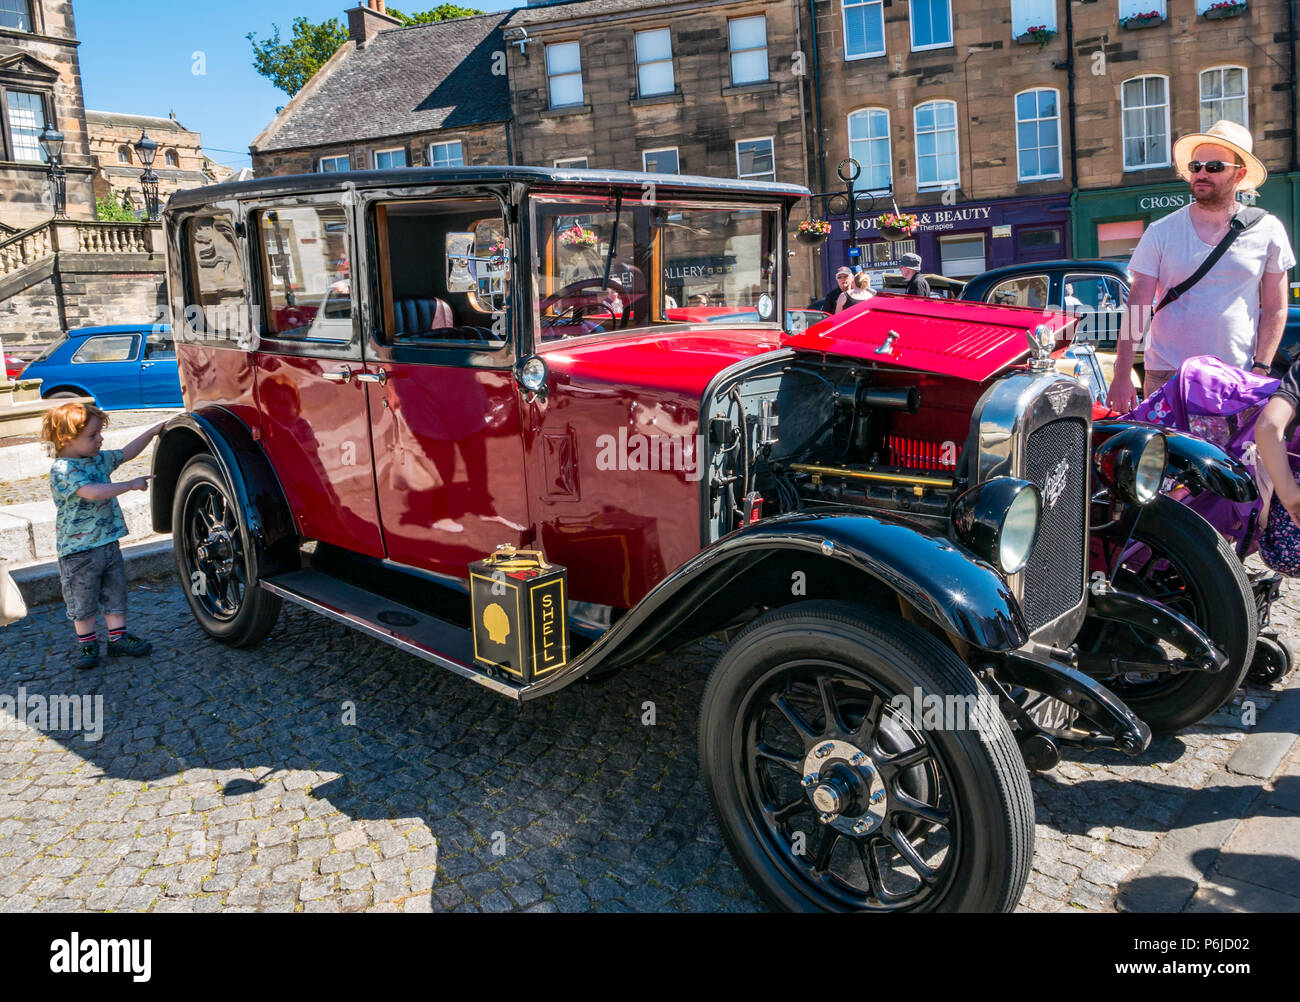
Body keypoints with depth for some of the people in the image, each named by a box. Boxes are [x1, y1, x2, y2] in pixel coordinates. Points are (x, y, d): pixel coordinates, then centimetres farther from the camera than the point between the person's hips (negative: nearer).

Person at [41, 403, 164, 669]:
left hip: (108, 543, 7)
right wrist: (131, 485, -29)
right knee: (83, 600, 6)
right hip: (78, 550, -7)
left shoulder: (98, 459, 7)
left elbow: (127, 453, 20)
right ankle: (86, 642, 20)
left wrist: (152, 432, 13)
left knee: (115, 593, 12)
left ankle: (118, 638, 21)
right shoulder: (62, 469, -18)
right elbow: (93, 492, -31)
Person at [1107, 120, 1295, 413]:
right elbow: (1137, 307, -3)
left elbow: (1275, 309, 7)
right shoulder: (1160, 232, 0)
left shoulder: (1268, 231, 4)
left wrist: (1260, 370, -3)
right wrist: (1122, 376, -10)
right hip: (1167, 375, -1)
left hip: (1238, 378, 1)